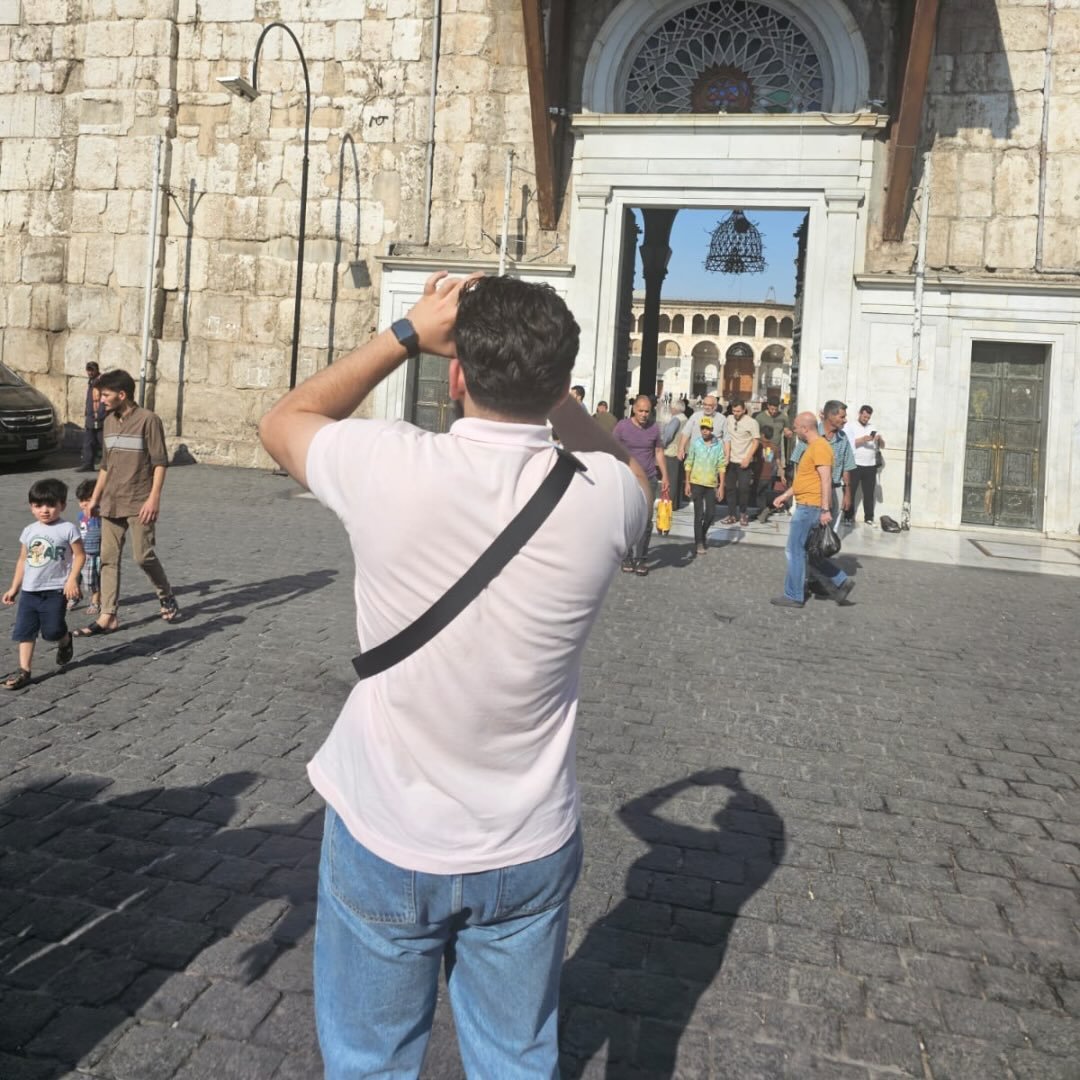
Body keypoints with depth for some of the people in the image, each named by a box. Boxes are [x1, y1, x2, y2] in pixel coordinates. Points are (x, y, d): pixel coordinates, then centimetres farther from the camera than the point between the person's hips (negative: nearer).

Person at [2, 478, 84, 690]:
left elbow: (79, 556, -6)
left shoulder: (67, 529, -7)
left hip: (55, 591, -5)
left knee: (53, 631, 1)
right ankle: (24, 670, 5)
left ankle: (65, 641, 35)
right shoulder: (28, 532, 8)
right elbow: (22, 560, 14)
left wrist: (72, 579, -18)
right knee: (24, 630, 1)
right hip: (29, 590, 5)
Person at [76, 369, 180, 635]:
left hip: (139, 503, -7)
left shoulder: (147, 419, -9)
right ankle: (107, 617, 7)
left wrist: (154, 498, -18)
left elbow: (160, 462, -11)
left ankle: (167, 598, 21)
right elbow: (106, 464, 19)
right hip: (111, 503, 7)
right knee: (108, 558, 4)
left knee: (144, 556, -4)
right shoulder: (109, 421, 12)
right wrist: (95, 497, 17)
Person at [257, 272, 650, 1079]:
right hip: (528, 852, 2)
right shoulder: (601, 496, -16)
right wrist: (543, 370, 7)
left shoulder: (390, 467, -21)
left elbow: (282, 422, 3)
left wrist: (407, 333, 3)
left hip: (383, 843, -1)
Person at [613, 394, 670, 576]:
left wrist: (665, 476, 7)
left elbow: (659, 452, 13)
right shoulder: (622, 426, -3)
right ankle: (627, 557, 10)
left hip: (649, 480, 2)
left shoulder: (654, 429, 5)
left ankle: (640, 559, 6)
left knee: (645, 521, 0)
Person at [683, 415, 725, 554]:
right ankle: (699, 542, 9)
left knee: (711, 513, 7)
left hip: (712, 484, 1)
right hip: (696, 483, -1)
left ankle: (703, 534, 33)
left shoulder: (718, 444, -3)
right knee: (699, 514, 0)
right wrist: (687, 483, -1)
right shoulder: (695, 443, -4)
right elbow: (689, 464, 1)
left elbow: (721, 466, -1)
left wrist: (721, 486, -4)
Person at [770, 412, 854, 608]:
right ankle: (841, 582, 16)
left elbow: (826, 480, -22)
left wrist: (825, 509, -26)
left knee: (795, 551, -2)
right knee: (809, 552, 14)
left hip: (810, 507, -10)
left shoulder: (820, 447, -16)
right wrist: (786, 495, 22)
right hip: (805, 506, 10)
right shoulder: (812, 447, 17)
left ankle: (793, 596, 7)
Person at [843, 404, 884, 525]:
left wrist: (880, 439, -6)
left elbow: (882, 446, 15)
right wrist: (863, 440, -21)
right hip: (854, 465, -4)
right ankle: (848, 517, 4)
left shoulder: (872, 427, 18)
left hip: (871, 466, 4)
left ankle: (869, 518, 8)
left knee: (869, 493, 4)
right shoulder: (850, 425, 4)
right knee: (850, 492, -1)